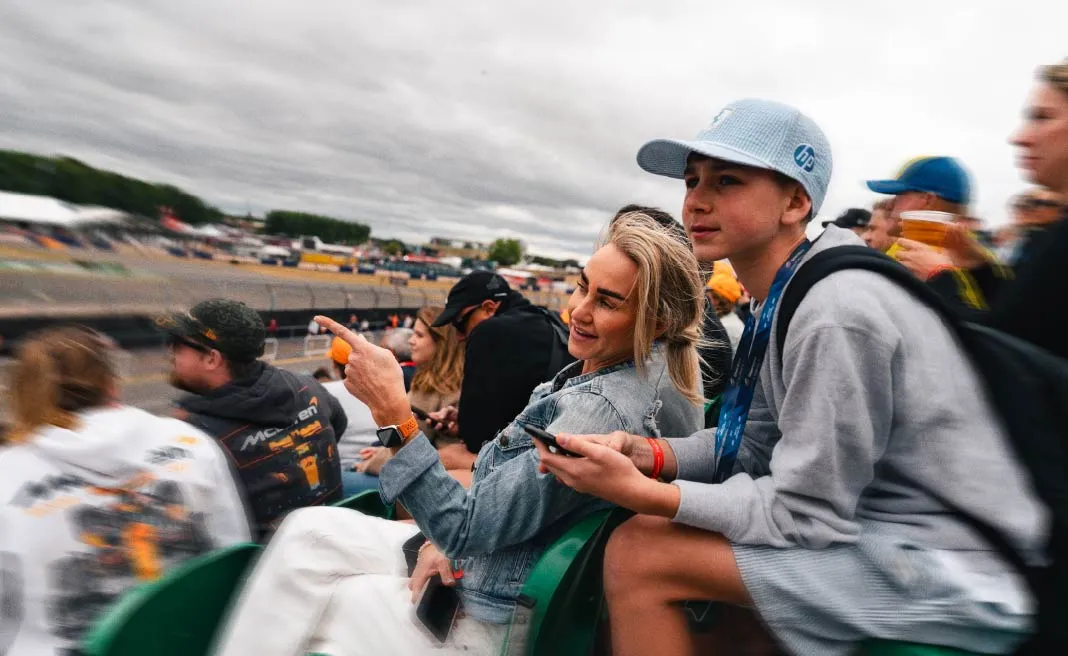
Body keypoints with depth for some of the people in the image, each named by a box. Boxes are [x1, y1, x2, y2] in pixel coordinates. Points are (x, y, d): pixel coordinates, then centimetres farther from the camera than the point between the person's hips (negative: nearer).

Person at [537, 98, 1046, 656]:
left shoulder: (835, 315, -25)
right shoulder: (783, 296, 4)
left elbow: (804, 516, -22)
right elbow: (758, 443, 8)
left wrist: (640, 493, -24)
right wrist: (651, 454, -7)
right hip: (865, 522, 9)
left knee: (638, 555, -16)